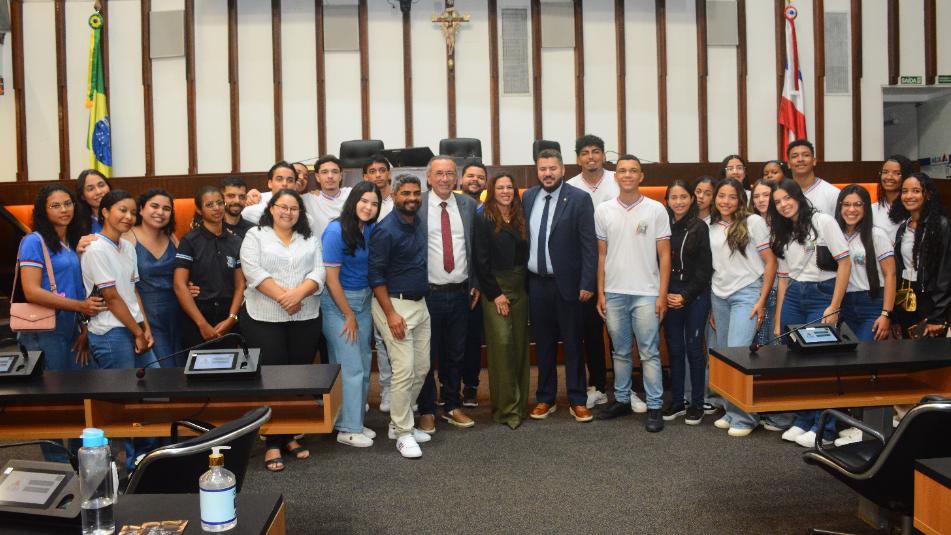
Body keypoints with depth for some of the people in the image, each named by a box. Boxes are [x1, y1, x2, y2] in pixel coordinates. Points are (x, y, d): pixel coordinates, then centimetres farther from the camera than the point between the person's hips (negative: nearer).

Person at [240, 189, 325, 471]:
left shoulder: (310, 239, 14)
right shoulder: (255, 236, 4)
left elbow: (318, 273, 2)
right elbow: (253, 271, -9)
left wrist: (298, 293, -16)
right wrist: (282, 296, -18)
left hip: (305, 319, 3)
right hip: (264, 319, -3)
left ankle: (291, 436, 17)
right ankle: (273, 443, 5)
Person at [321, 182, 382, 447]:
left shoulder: (371, 230, 1)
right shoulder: (336, 231, -16)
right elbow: (332, 278, -15)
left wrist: (359, 313, 3)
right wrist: (349, 315, -10)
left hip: (364, 300, 6)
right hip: (338, 301, -6)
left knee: (364, 365, 10)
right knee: (351, 367, -2)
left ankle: (355, 421, 24)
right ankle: (348, 429, 10)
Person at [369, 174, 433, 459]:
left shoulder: (418, 223, 8)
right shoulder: (386, 230, -14)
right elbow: (375, 275, -14)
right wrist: (391, 314, -18)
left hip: (420, 304, 8)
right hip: (395, 304, -8)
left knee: (421, 368, 11)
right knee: (404, 370, -8)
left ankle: (399, 423, 25)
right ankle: (403, 433, 7)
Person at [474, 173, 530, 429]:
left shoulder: (520, 219, 11)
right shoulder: (484, 220, -4)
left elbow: (525, 254, 11)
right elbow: (481, 261, -7)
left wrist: (525, 287, 2)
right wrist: (495, 294, -10)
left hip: (519, 288, 5)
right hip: (495, 289, -5)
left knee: (520, 344, 7)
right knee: (502, 343, -8)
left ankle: (520, 403, 16)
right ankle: (506, 407, 0)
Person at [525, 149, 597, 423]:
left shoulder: (579, 199, -6)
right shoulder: (528, 198, 7)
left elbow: (589, 244, -8)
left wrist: (587, 283, -13)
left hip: (566, 283, -3)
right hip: (536, 283, 4)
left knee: (572, 344, 6)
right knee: (543, 344, 12)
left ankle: (577, 400, 17)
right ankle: (545, 398, 24)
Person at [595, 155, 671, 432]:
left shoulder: (656, 209, -1)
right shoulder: (603, 210, 5)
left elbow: (664, 255, -1)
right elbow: (602, 255, 9)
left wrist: (662, 295, -6)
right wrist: (600, 293, 4)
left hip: (646, 293, -2)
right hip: (614, 293, 3)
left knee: (649, 353, 0)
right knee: (620, 352, 13)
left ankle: (655, 407, 7)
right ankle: (621, 400, 24)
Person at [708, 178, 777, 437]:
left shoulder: (753, 222, -2)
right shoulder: (711, 228, 11)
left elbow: (770, 262, -2)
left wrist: (762, 301, -8)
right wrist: (711, 307, 12)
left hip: (746, 293, -5)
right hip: (719, 296, 5)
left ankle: (745, 417, 0)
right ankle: (730, 411, 16)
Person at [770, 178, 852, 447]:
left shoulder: (822, 222, -5)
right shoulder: (782, 235, 14)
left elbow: (844, 263, -9)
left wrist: (834, 307, -14)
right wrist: (778, 321, 10)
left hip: (823, 295, -6)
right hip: (793, 297, 6)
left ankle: (823, 429, 5)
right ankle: (802, 422, 15)